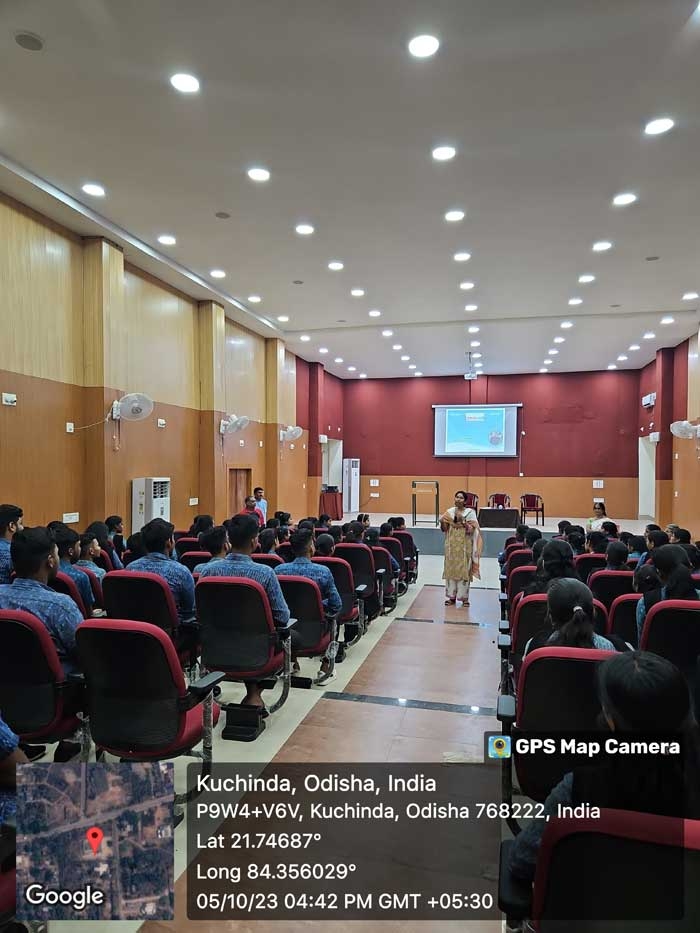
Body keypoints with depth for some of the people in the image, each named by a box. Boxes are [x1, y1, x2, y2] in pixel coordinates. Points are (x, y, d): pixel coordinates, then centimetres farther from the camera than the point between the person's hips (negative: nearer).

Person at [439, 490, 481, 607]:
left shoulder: (470, 512, -3)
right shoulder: (449, 512, 5)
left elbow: (471, 530, -10)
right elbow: (444, 529, 6)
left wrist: (462, 520, -20)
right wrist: (443, 521, -13)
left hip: (465, 546, -3)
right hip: (451, 545, 3)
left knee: (464, 570, -1)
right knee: (450, 569, 4)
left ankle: (464, 597, 10)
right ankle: (451, 596, 13)